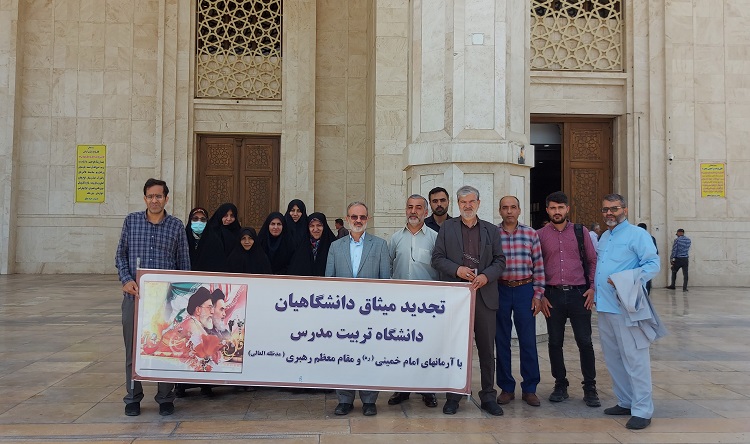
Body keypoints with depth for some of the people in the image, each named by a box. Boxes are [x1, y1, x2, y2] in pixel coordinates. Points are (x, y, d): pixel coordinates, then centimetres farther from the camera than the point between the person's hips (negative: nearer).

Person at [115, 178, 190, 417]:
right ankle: (133, 397, 21)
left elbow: (184, 263, 7)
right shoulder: (131, 220, 6)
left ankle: (165, 398, 18)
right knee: (133, 348, 7)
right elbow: (121, 254, 8)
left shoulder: (176, 226, 4)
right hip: (134, 294, 1)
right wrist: (126, 280, -8)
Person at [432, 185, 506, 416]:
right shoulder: (447, 227, 8)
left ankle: (488, 396, 16)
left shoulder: (491, 230, 12)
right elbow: (437, 258, 3)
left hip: (484, 295, 1)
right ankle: (453, 396, 15)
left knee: (487, 348, 6)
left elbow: (500, 261, 8)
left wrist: (486, 276, -10)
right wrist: (457, 269, -14)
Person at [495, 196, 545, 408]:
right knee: (501, 341, 6)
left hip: (525, 290, 1)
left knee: (528, 341, 3)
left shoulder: (531, 234, 4)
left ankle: (529, 389, 15)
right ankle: (506, 388, 18)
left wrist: (538, 294, 0)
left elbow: (538, 266, 5)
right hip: (500, 291, 0)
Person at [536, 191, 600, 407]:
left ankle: (590, 388, 13)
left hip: (578, 293, 0)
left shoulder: (581, 232, 6)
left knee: (585, 342, 1)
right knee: (555, 342, 7)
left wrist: (592, 288, -1)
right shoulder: (539, 235, 5)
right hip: (553, 295, 1)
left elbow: (592, 260, 9)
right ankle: (560, 385, 21)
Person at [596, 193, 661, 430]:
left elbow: (653, 264, -13)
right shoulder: (604, 237, 18)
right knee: (613, 358, 14)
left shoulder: (637, 234, -6)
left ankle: (642, 410, 4)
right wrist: (595, 290, 10)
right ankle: (625, 402, 26)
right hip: (604, 306, 8)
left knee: (634, 359, -4)